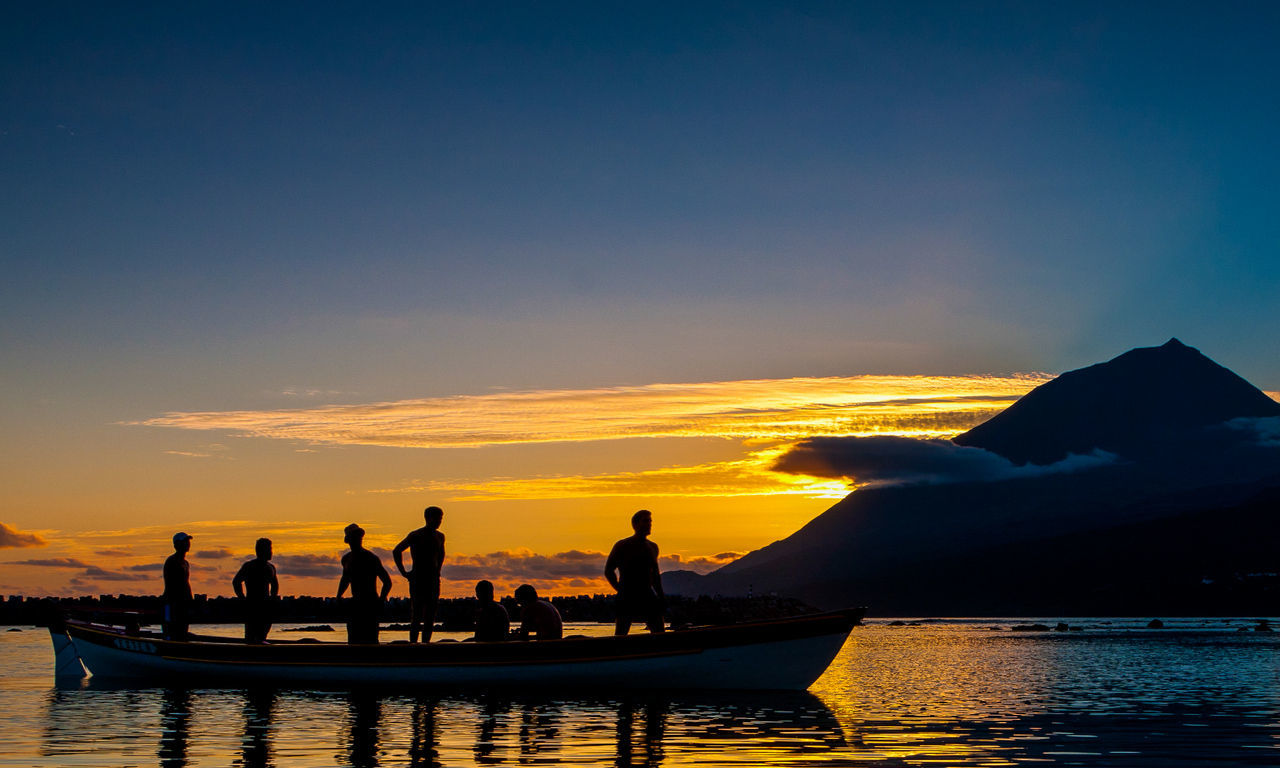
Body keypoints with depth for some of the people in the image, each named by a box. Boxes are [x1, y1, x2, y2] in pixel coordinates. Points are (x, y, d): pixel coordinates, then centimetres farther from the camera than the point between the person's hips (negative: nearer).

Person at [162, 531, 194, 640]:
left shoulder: (186, 564, 19)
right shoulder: (171, 561, -8)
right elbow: (168, 585, -14)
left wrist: (191, 601, 18)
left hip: (184, 603, 9)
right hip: (172, 602, -9)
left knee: (182, 637, 9)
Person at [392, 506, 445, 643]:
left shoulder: (440, 536, 10)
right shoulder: (415, 536, -5)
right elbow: (396, 551, 2)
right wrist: (403, 572, -2)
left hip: (433, 580, 5)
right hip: (417, 579, -5)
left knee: (430, 617, 3)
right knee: (416, 615, -9)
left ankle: (426, 642, 6)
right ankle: (413, 643, -8)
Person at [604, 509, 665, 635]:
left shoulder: (653, 547, 15)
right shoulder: (622, 546, -1)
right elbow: (608, 571, -1)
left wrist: (660, 595, 15)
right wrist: (620, 590, -10)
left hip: (647, 596, 5)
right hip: (627, 597, -5)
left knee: (659, 632, -4)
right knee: (620, 634, -7)